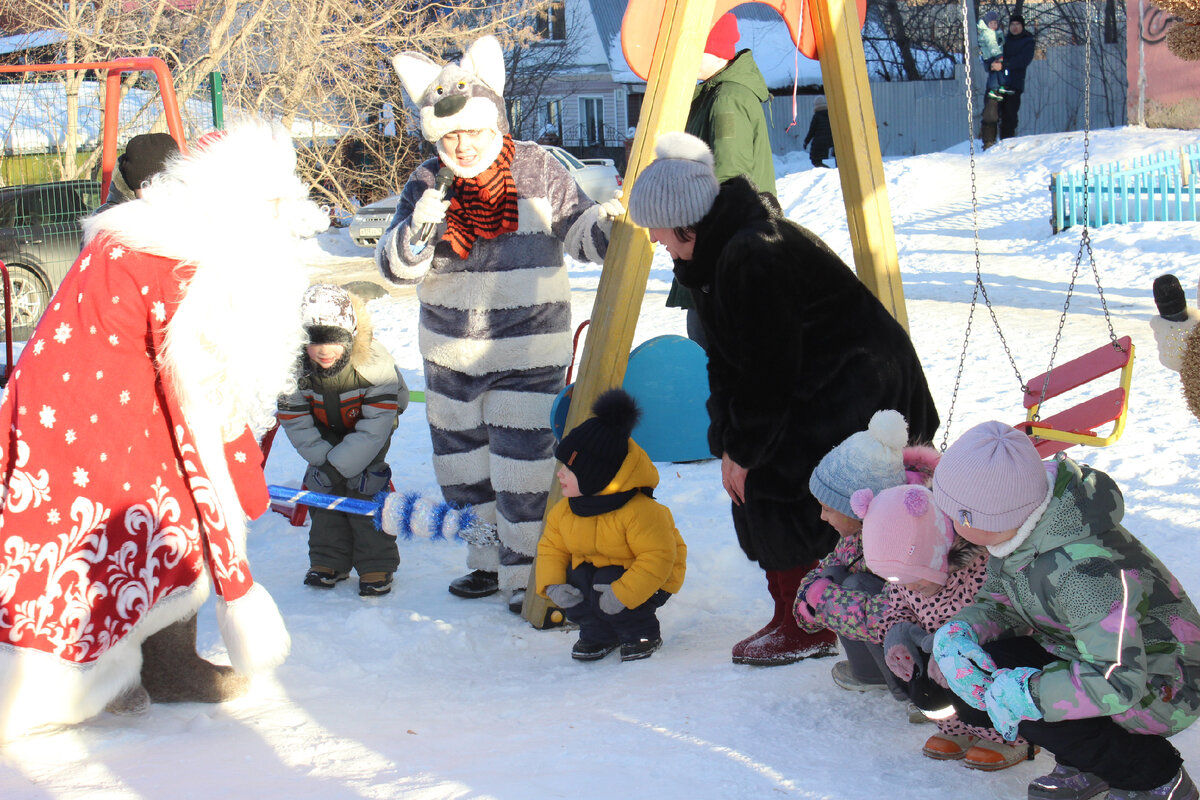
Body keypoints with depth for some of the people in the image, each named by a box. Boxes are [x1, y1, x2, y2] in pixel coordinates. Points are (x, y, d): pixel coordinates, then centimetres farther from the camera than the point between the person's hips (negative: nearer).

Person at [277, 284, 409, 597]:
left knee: (364, 487, -15)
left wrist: (339, 464, -31)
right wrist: (323, 458, -25)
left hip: (369, 429, -4)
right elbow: (295, 421, -16)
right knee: (322, 486, -3)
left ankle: (377, 565, -5)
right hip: (325, 432, 4)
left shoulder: (374, 364, -36)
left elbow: (375, 426, -30)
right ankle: (329, 560, 12)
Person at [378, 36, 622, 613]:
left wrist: (605, 223, -24)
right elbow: (394, 265, -6)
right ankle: (489, 560, 32)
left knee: (523, 467, -6)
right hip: (450, 354, 4)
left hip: (529, 352, -4)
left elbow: (575, 231, -2)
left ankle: (527, 572, 8)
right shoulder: (426, 183, -2)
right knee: (462, 465, 14)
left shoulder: (538, 171, -7)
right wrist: (416, 231, -27)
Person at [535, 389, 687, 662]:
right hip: (590, 568, 7)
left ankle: (644, 634, -1)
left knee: (605, 593, -30)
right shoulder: (564, 511, -6)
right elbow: (551, 547, 4)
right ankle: (599, 634, 9)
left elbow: (658, 557, -32)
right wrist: (552, 585, -16)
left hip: (648, 578, -7)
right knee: (571, 589, -20)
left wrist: (622, 593, -38)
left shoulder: (639, 511, -30)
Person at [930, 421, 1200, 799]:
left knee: (1018, 702, -29)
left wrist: (1024, 692, -34)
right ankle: (1089, 768, 9)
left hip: (1157, 690, -8)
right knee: (973, 688, -9)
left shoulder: (1083, 570, -37)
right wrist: (956, 634, -17)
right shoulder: (1014, 526, -11)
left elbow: (1118, 685, -40)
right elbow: (997, 603, 4)